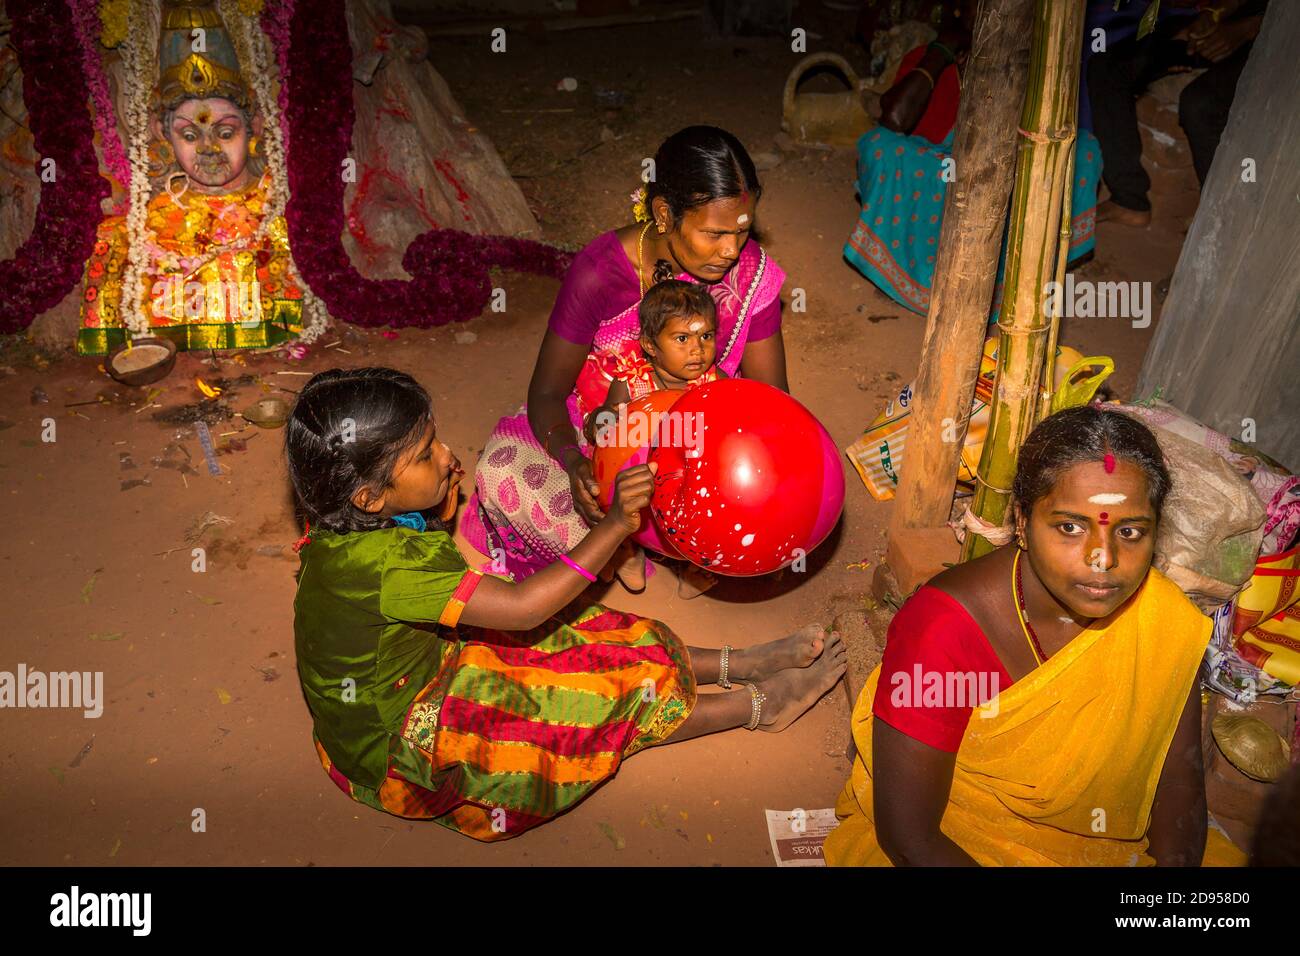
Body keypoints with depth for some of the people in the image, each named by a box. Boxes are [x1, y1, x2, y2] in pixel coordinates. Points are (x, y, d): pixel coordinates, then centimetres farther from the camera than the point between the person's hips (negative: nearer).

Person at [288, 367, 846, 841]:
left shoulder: (348, 525, -10)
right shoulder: (382, 565, -37)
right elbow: (522, 605, -35)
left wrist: (439, 502, -7)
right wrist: (615, 525, -35)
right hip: (393, 753, -8)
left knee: (578, 637, 5)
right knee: (611, 694, -7)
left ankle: (739, 664, 14)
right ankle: (760, 703, 11)